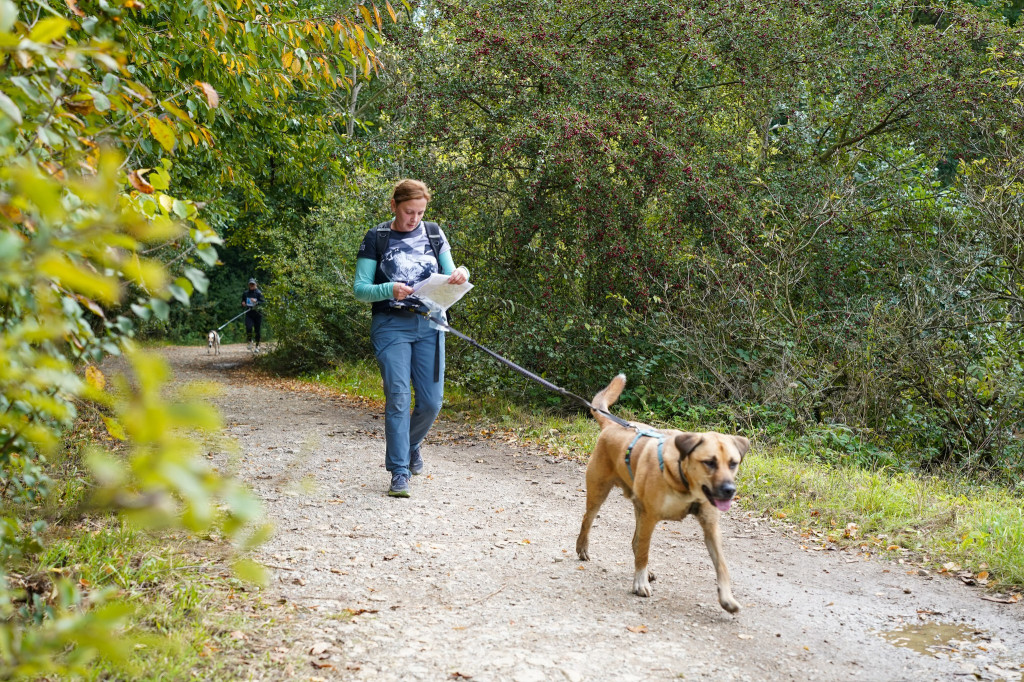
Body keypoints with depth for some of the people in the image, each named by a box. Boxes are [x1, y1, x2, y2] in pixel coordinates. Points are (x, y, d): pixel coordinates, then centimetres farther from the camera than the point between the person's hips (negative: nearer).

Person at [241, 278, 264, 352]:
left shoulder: (259, 293, -3)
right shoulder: (245, 293, 10)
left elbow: (262, 303, -10)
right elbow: (243, 301, 24)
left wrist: (256, 302, -28)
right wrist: (243, 304, 1)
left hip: (257, 313, -2)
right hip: (248, 313, 2)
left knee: (257, 330, 2)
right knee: (249, 328, -18)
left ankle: (257, 346, 18)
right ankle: (249, 341, 7)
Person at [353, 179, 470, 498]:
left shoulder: (433, 234, 9)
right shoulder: (376, 239, -1)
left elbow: (449, 274, 10)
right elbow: (360, 289, -3)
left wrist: (460, 274, -14)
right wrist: (390, 290, -22)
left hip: (428, 325, 3)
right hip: (391, 325, -3)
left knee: (431, 401, 2)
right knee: (398, 397, -12)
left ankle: (411, 444, 33)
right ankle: (399, 472, -4)